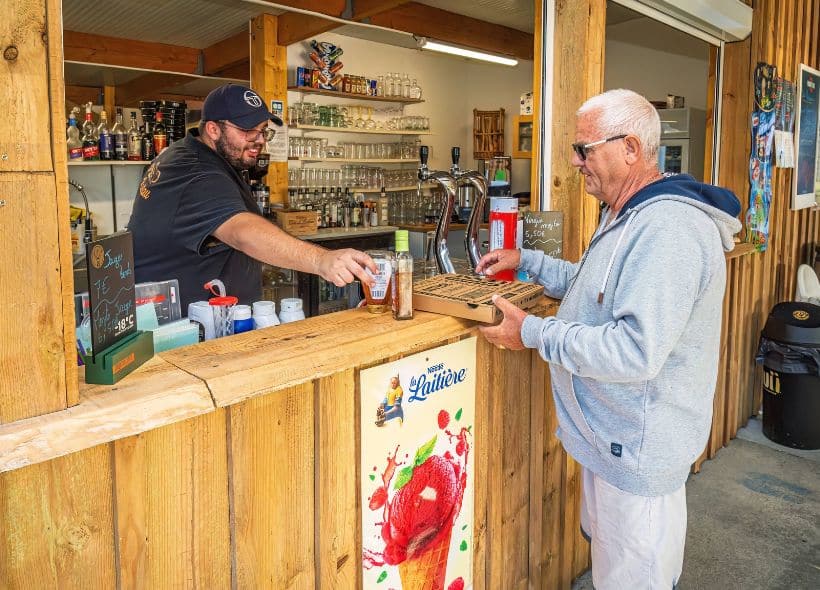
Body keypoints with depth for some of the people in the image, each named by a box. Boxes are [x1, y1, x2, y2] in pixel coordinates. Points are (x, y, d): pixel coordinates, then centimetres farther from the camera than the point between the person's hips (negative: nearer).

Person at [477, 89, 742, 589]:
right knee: (605, 549, 28)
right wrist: (526, 261, 11)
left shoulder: (669, 229, -28)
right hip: (612, 431, 11)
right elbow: (596, 285, 22)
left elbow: (635, 352, -33)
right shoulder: (627, 214, 10)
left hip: (640, 445, -11)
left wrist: (533, 332, -24)